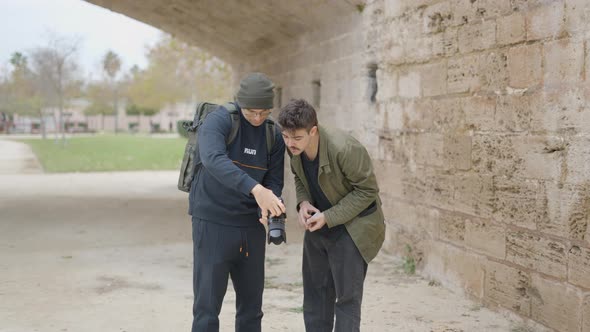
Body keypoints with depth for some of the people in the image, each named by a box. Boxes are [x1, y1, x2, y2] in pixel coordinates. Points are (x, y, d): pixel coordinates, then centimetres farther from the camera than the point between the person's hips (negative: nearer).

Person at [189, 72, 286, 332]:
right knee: (207, 306, -3)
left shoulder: (274, 134, 2)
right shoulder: (219, 120, -14)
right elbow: (213, 159, -33)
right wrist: (256, 189, -45)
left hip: (251, 226, 5)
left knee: (251, 307, 12)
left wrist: (271, 208, -20)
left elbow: (274, 182, 4)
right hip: (213, 223, -5)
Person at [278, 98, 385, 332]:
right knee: (315, 293, 13)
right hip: (318, 224, 7)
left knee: (347, 297, -4)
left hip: (351, 227, -6)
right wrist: (303, 202, -11)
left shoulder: (345, 149, -31)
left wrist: (328, 217, -23)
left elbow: (367, 190, -19)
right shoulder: (293, 146, -11)